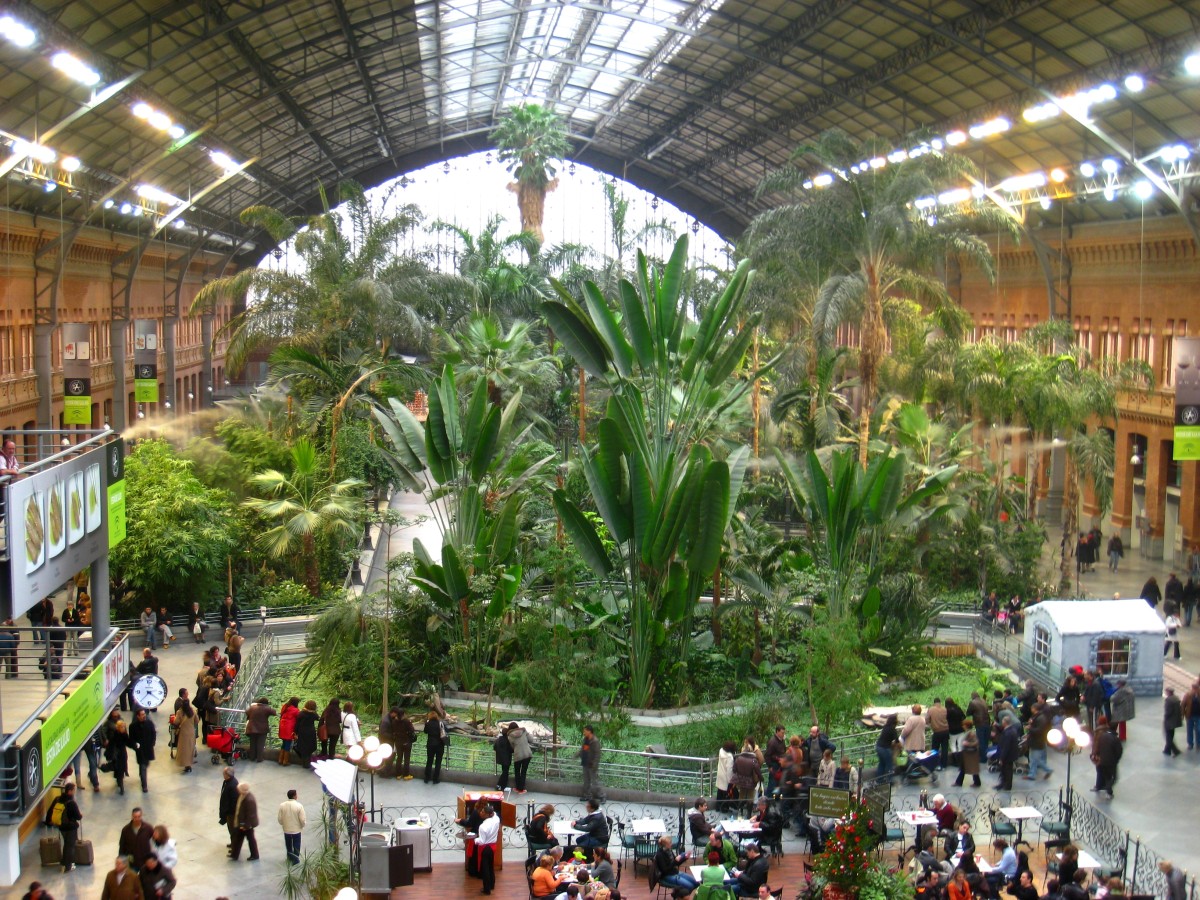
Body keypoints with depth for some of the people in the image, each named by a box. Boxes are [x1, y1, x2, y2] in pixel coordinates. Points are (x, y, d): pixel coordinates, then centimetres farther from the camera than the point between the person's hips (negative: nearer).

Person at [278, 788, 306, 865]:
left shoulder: (282, 805, -14)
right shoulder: (299, 806, -22)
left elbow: (279, 818, -7)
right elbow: (302, 819, -18)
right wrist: (302, 826, 3)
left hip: (286, 829, 3)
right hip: (297, 829, -3)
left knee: (288, 845, 24)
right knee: (296, 845, 17)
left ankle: (290, 857, 41)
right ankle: (295, 860, 26)